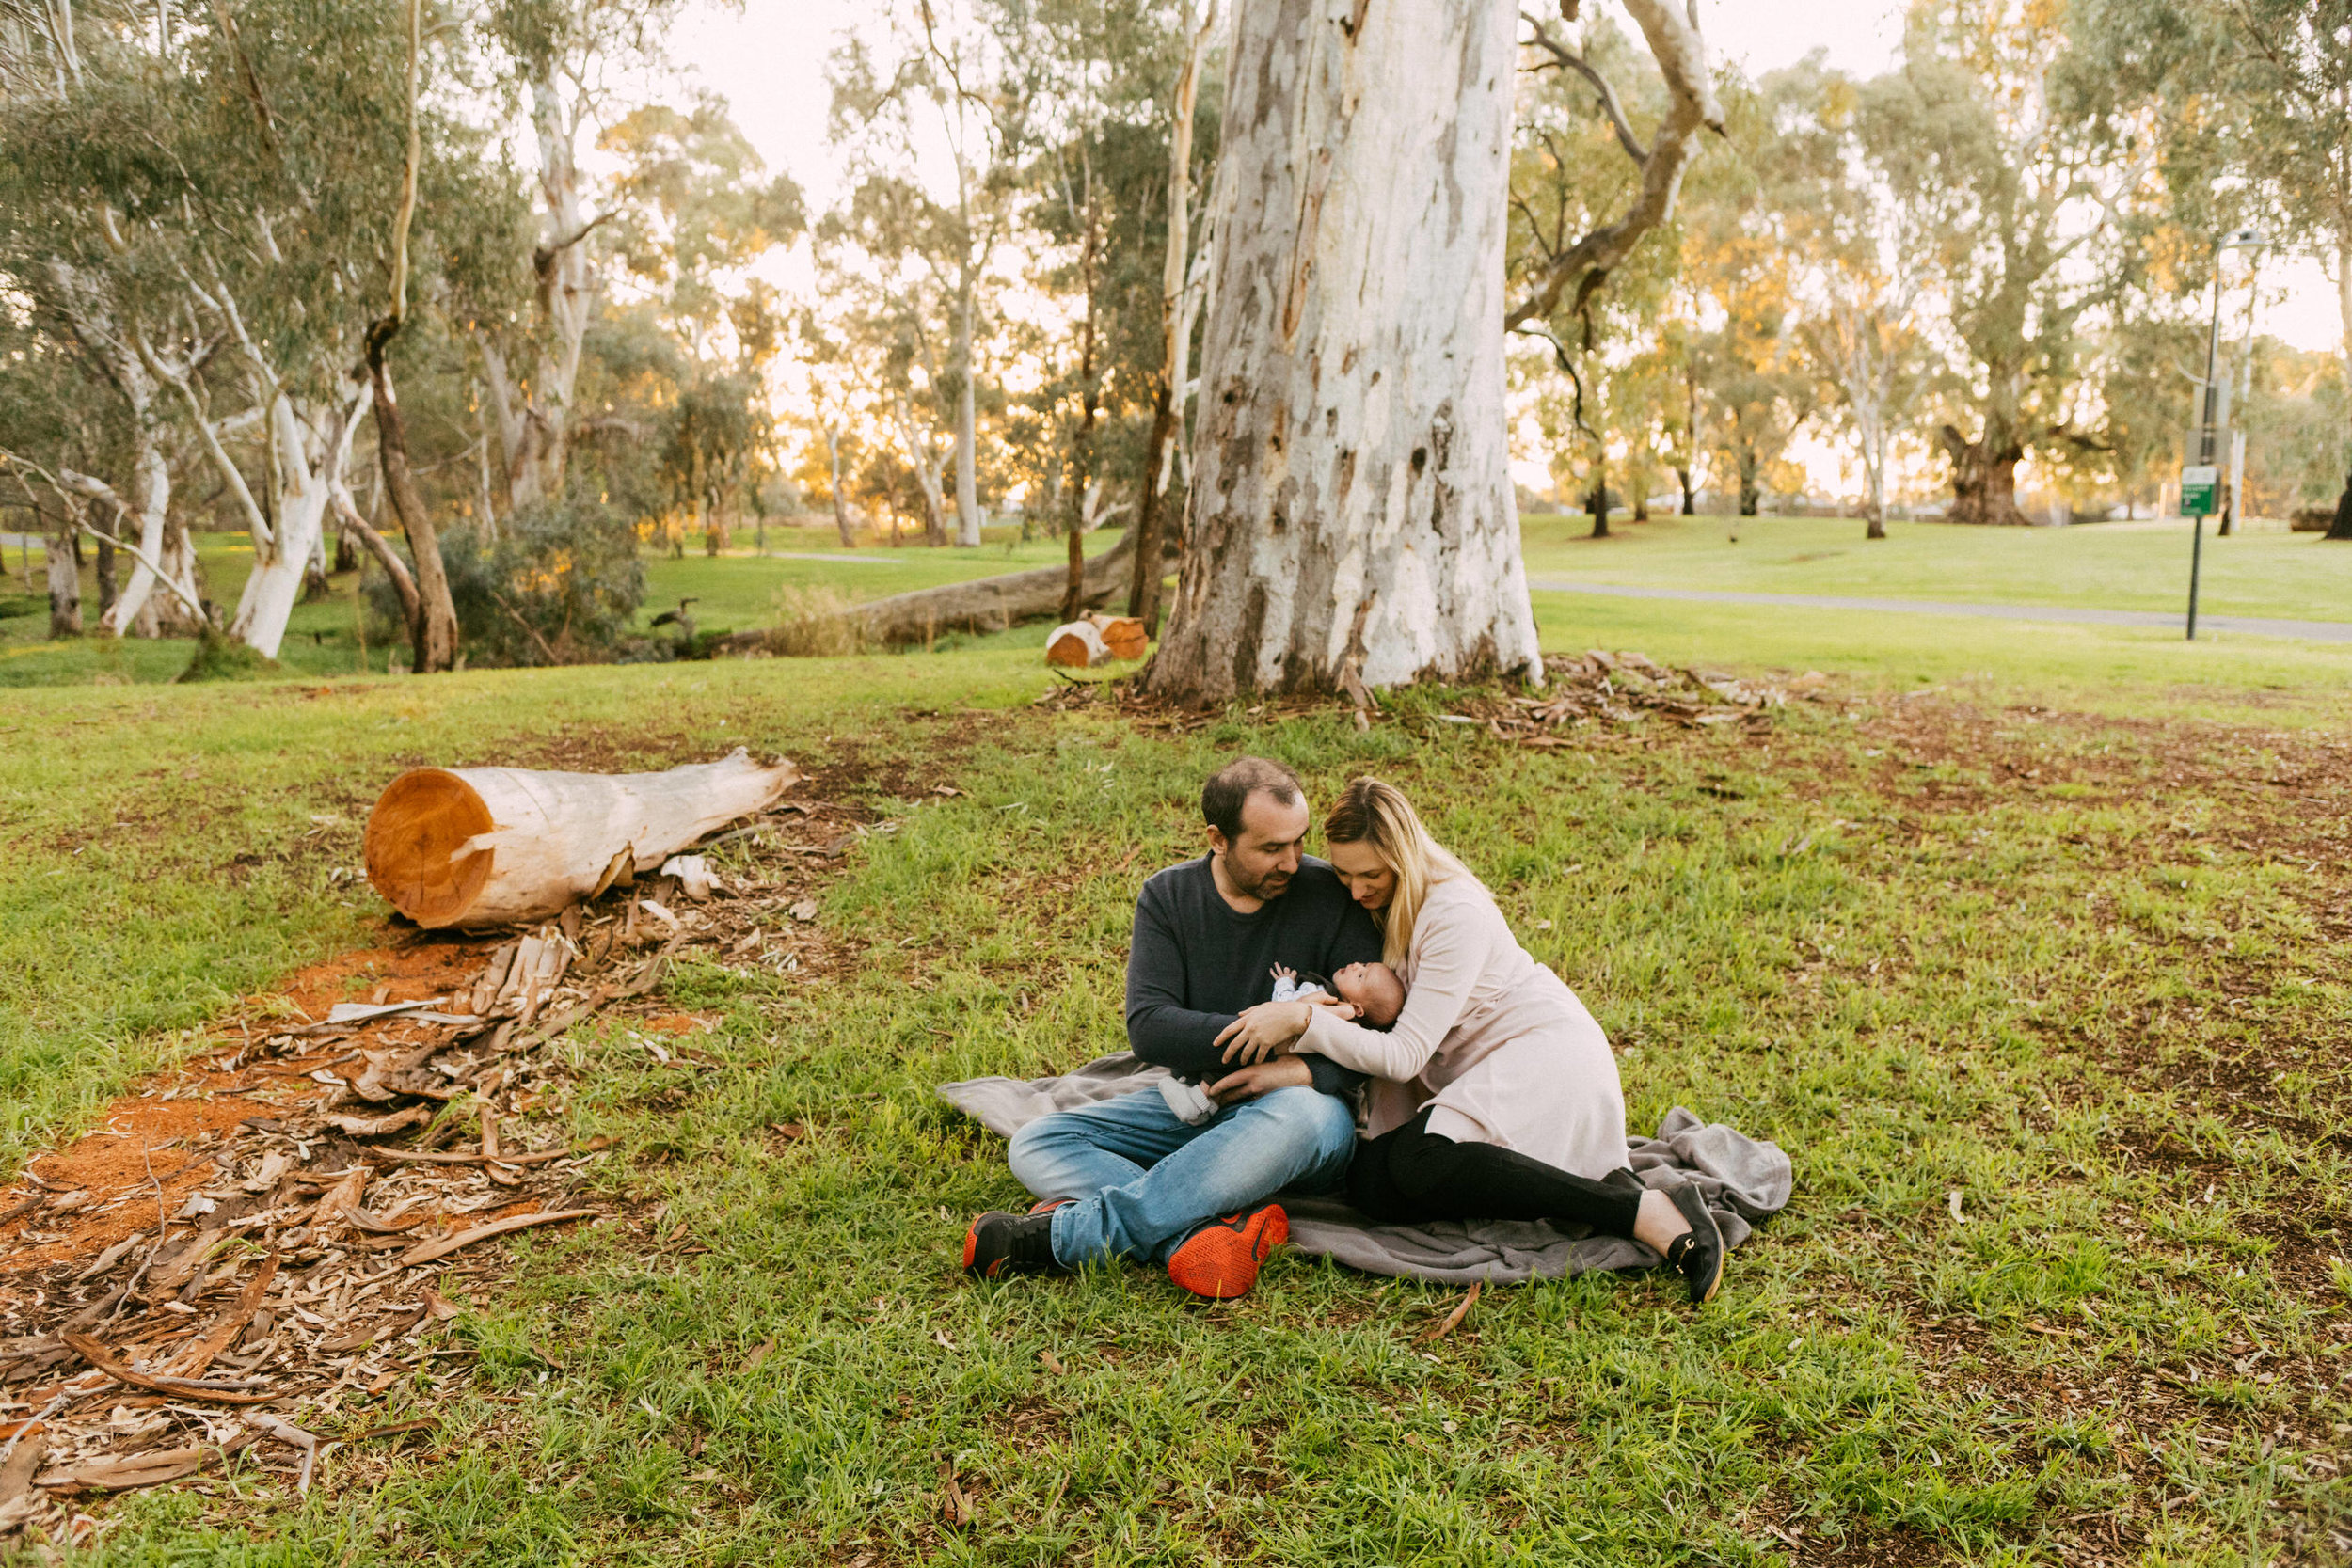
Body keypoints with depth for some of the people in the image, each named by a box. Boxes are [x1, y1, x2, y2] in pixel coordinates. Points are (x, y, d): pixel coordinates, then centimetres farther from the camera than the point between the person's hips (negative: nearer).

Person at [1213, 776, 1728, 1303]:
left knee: (1421, 1163, -32)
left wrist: (1304, 1021, -34)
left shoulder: (1456, 913, -22)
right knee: (1370, 1184, -13)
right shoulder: (1372, 903, 1)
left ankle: (1643, 1210, -27)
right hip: (1470, 1072, 8)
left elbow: (1405, 1056, -24)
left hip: (1546, 1050, -8)